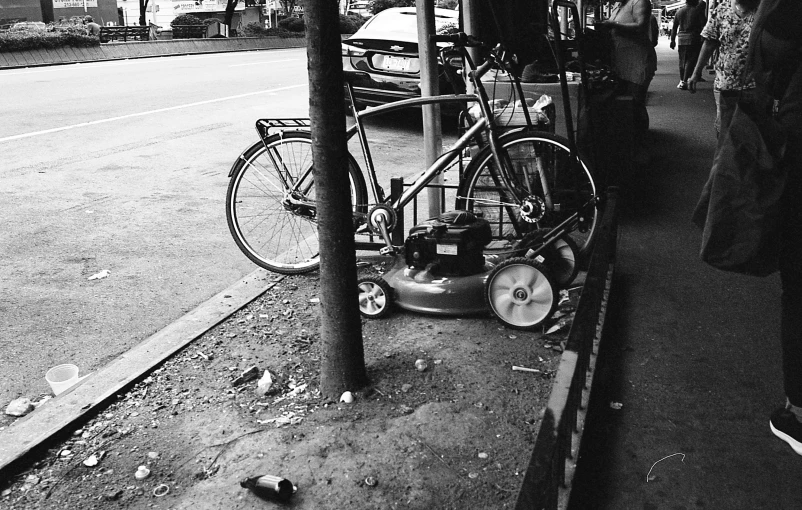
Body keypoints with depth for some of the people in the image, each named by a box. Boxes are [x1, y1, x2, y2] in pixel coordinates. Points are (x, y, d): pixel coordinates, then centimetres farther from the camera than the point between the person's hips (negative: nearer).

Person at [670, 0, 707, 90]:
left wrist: (673, 40, 16)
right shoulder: (697, 10, -4)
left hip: (681, 39, 4)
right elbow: (704, 25, -8)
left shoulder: (679, 11, 9)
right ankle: (685, 81, -11)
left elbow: (674, 27, 12)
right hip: (694, 39, -4)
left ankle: (681, 81, 17)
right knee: (691, 60, -2)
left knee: (682, 60, 13)